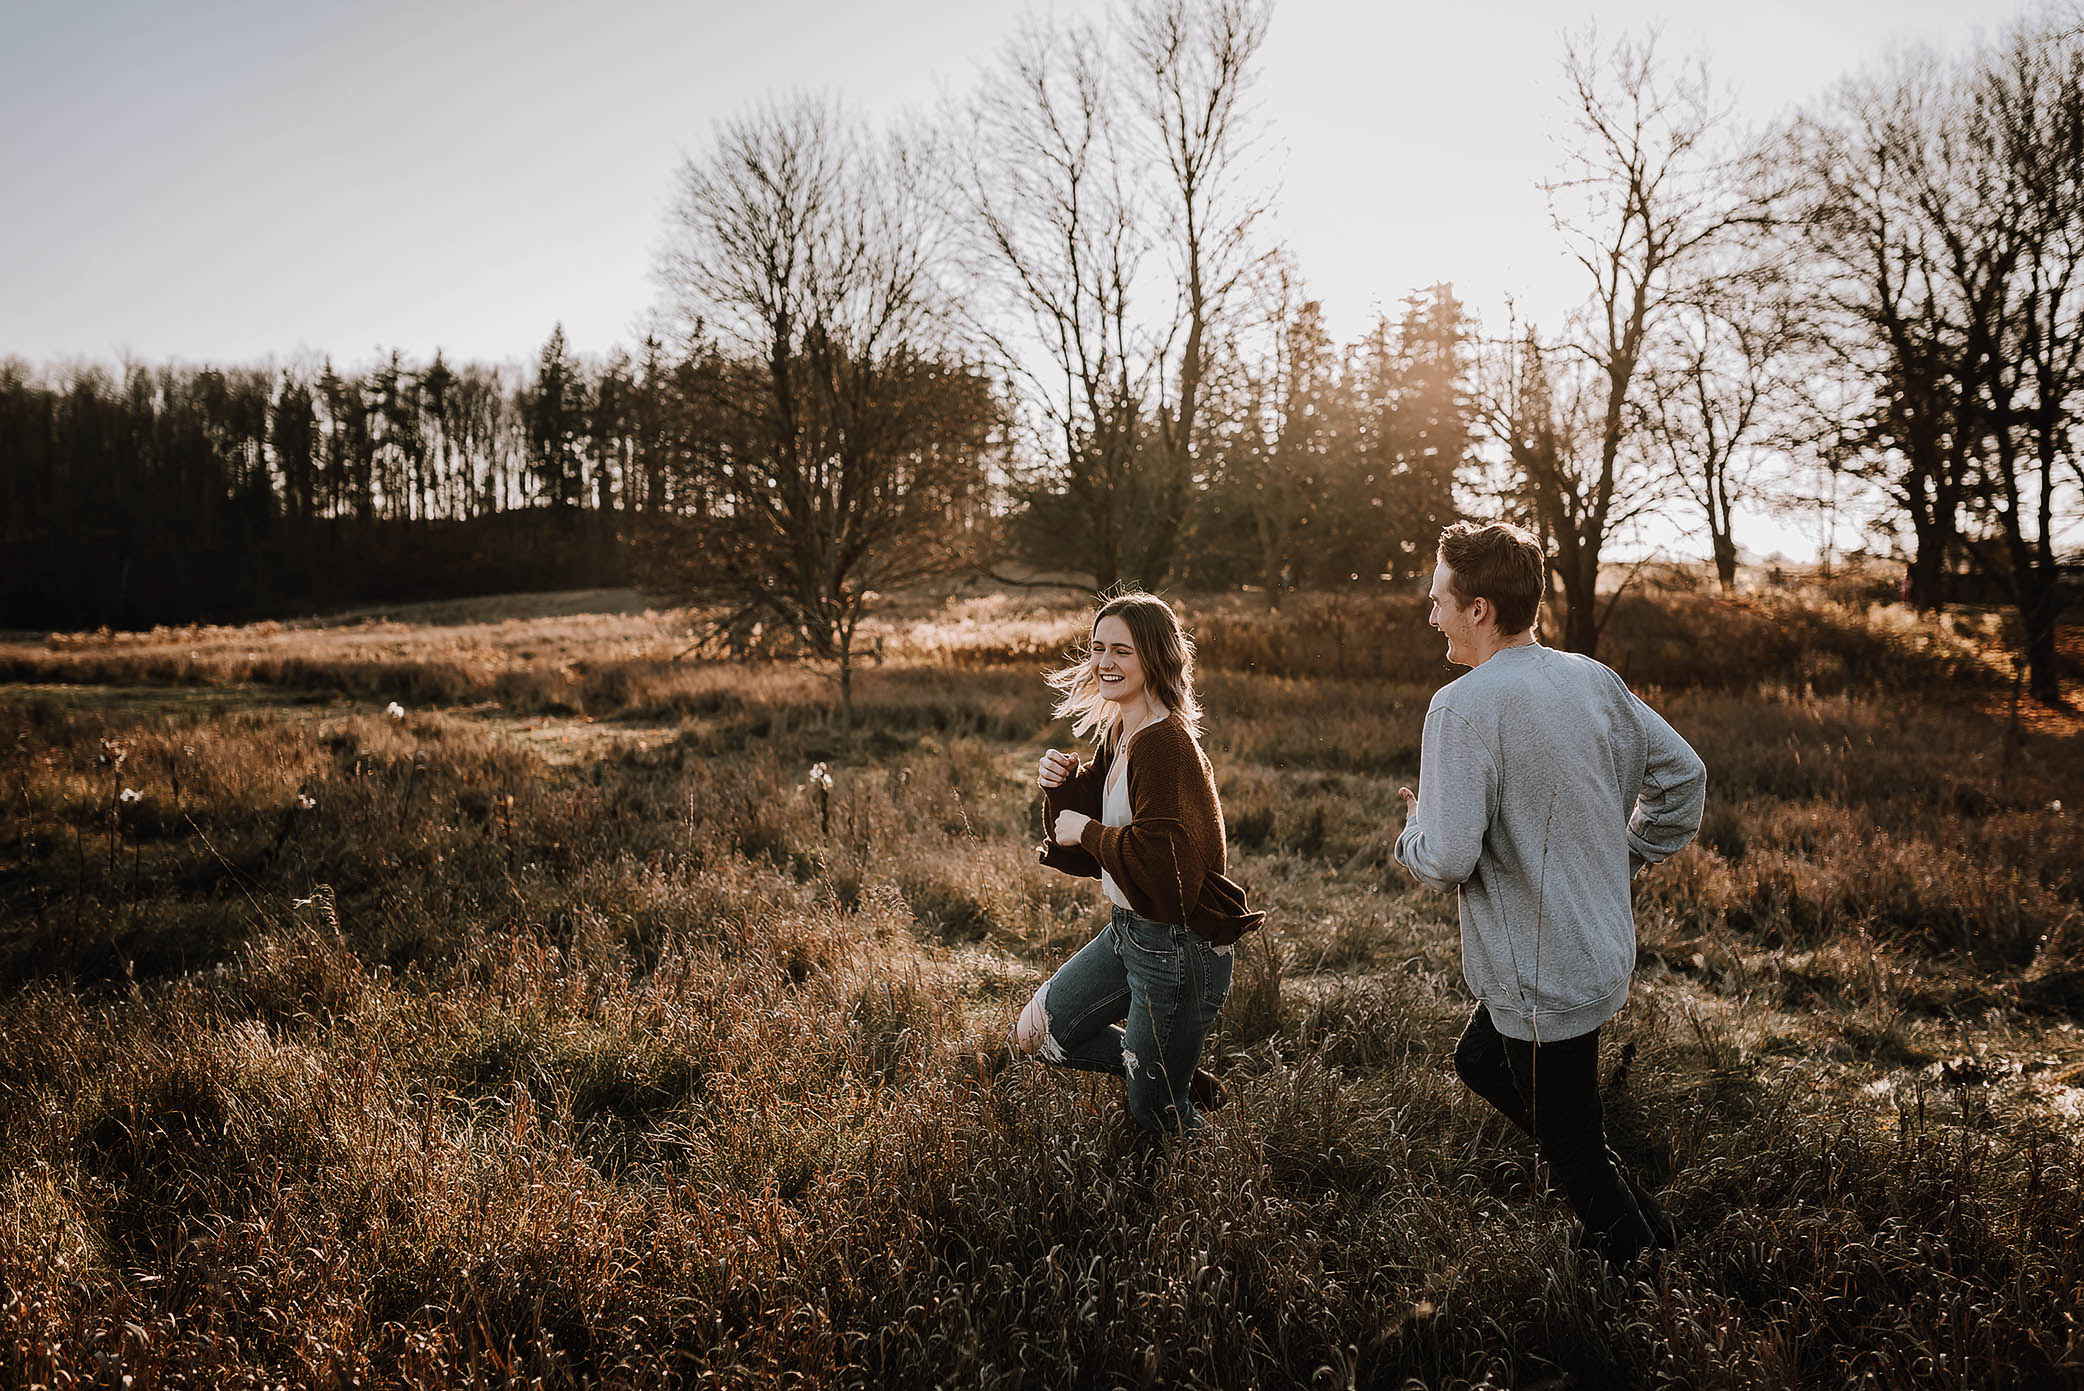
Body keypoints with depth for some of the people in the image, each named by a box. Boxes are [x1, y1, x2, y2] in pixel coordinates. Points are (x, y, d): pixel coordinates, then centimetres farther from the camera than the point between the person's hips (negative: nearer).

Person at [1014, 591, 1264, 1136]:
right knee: (1036, 1033, 20)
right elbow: (1085, 858, 9)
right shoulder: (1117, 736, 6)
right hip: (1127, 930, 10)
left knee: (1156, 1115, 5)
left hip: (1179, 944, -10)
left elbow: (1162, 862, -31)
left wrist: (1088, 831, -18)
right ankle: (1187, 1081, 28)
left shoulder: (1166, 744, -23)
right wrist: (1062, 788, -8)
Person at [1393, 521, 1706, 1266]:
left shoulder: (1463, 707, -23)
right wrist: (1619, 857, 16)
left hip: (1542, 974, -9)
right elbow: (1683, 774, 9)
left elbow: (1449, 858, -27)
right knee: (1480, 1063, 27)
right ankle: (1630, 1209, 35)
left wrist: (1414, 831, -5)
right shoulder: (1594, 679, 1)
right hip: (1601, 945, 9)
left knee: (1570, 1147, 10)